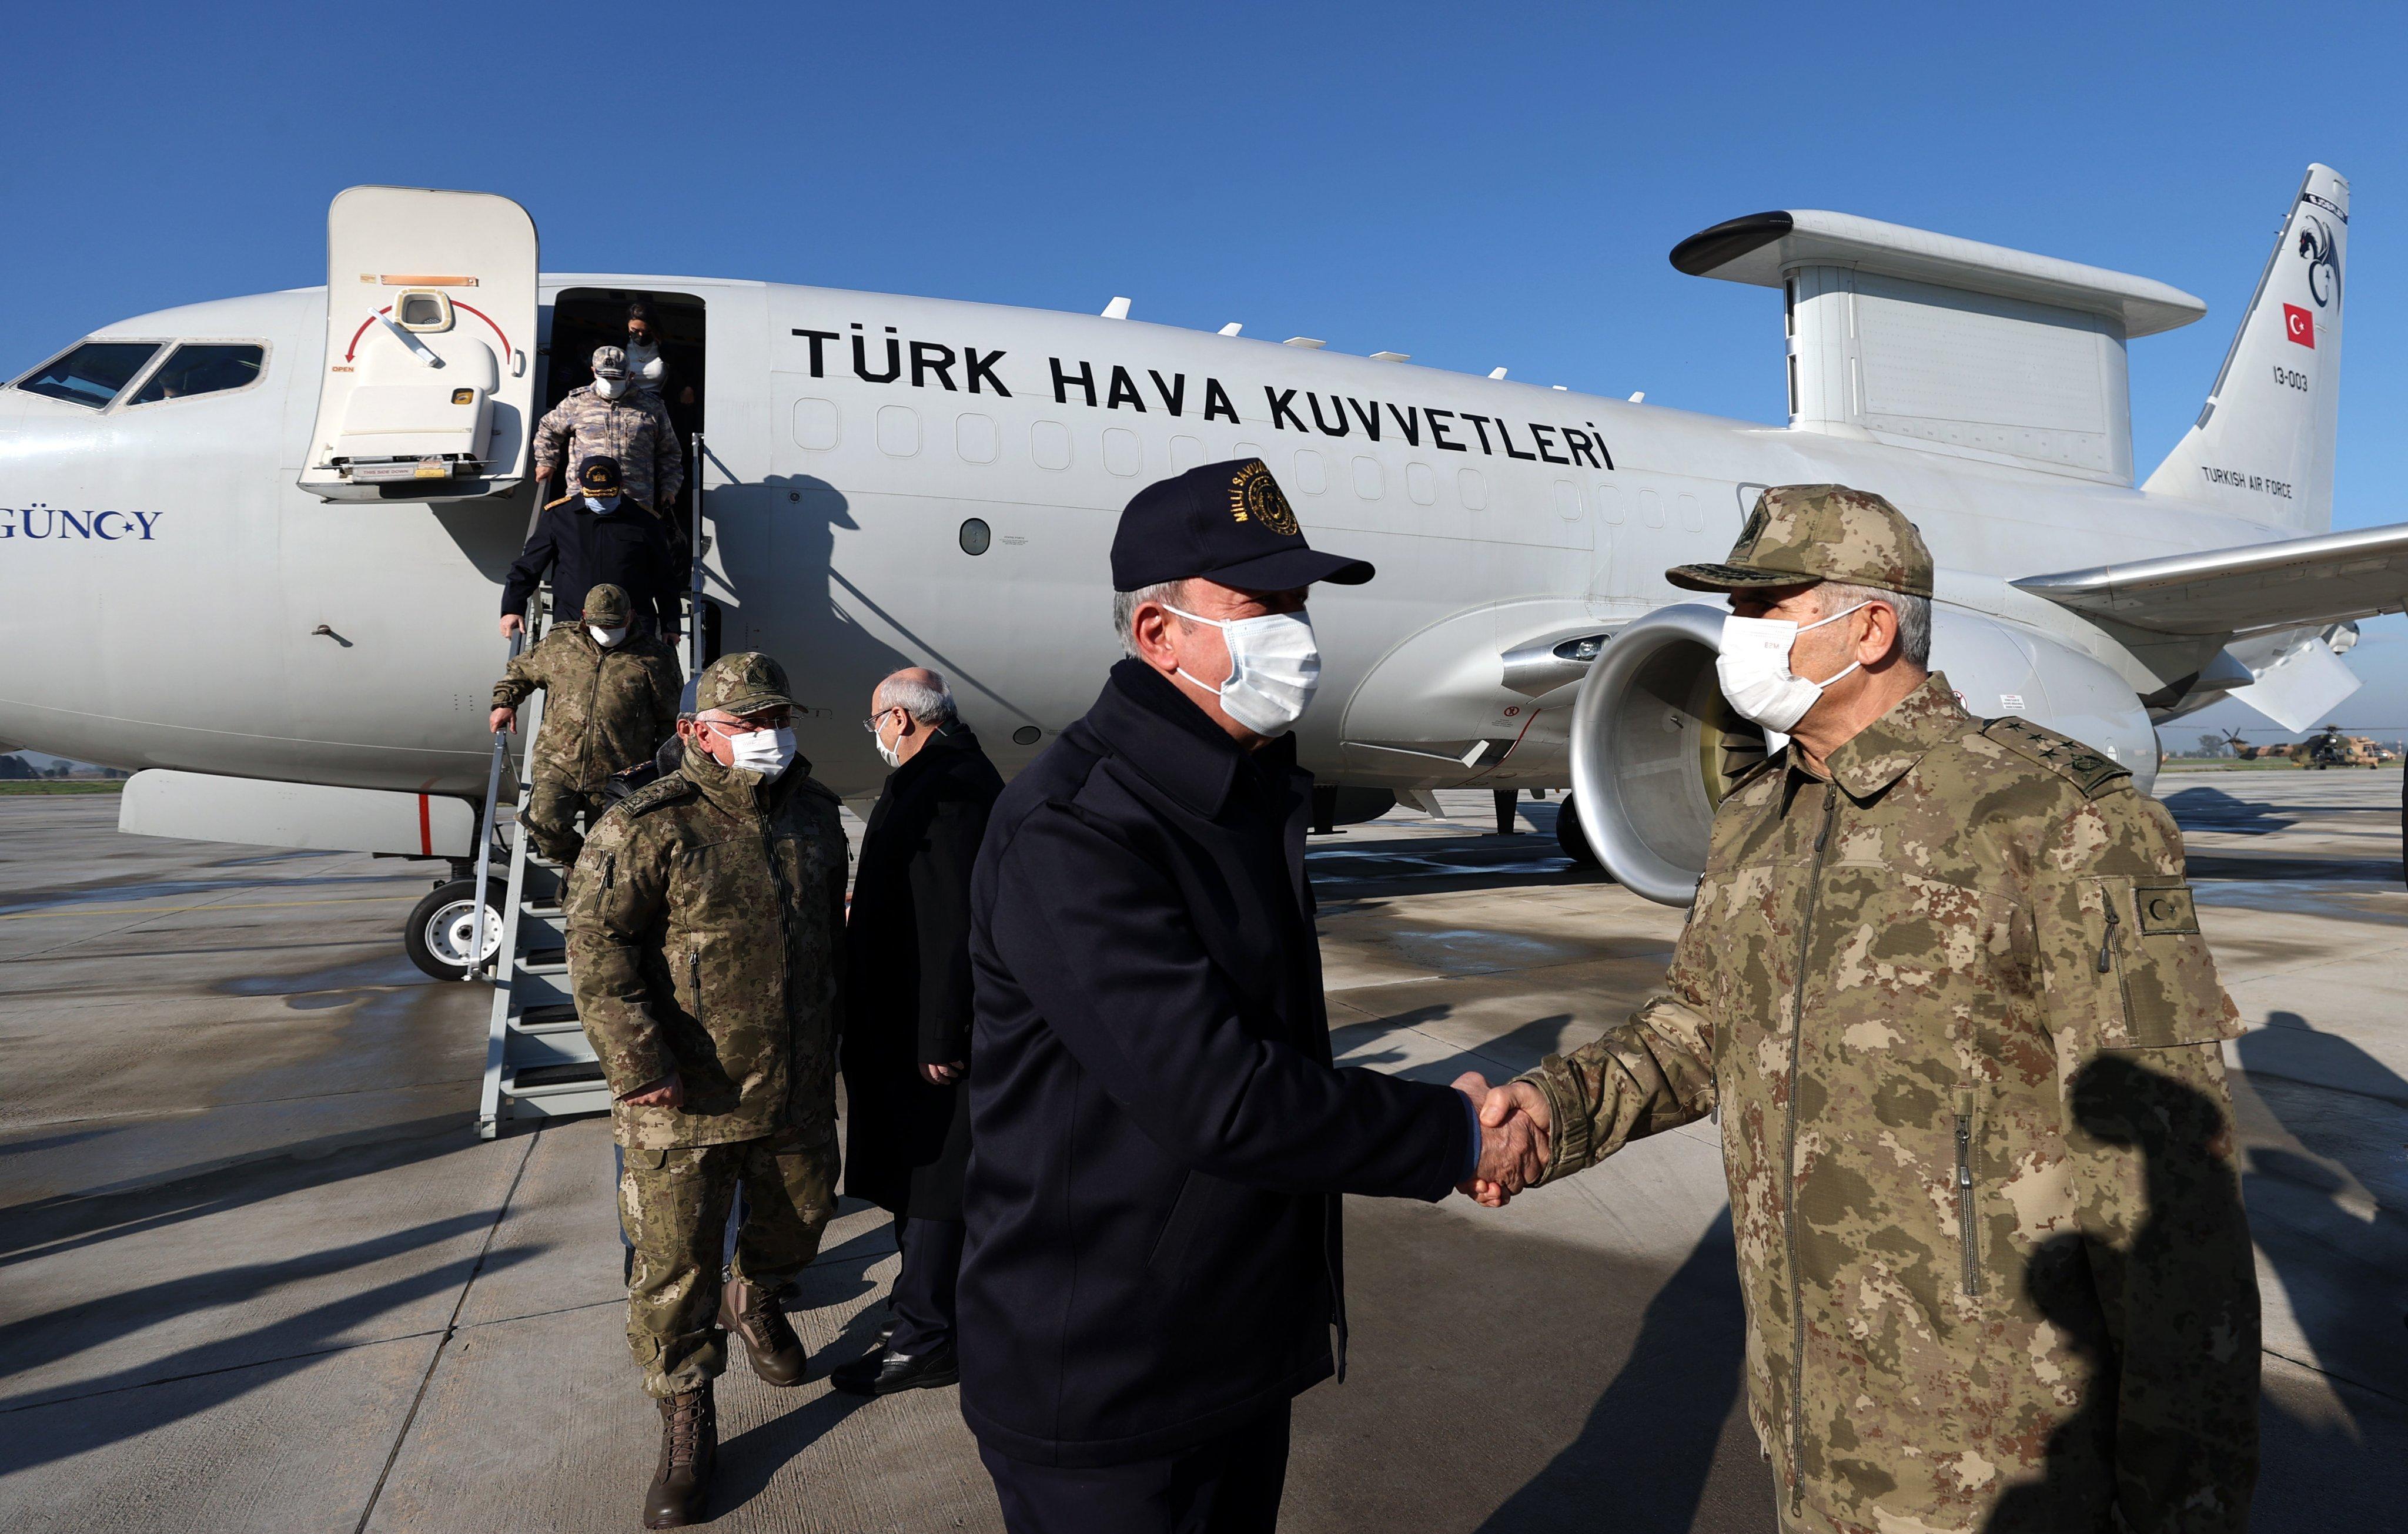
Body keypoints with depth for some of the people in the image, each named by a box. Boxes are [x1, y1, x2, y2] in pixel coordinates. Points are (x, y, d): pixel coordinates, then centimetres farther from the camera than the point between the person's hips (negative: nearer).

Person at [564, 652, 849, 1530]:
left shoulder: (814, 817, 7)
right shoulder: (647, 827, -12)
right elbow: (597, 946, -15)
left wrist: (829, 1038, 21)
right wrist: (638, 1062, -20)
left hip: (798, 1090, 5)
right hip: (685, 1100, -5)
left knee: (800, 1217, 22)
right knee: (674, 1263, 3)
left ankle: (755, 1301, 54)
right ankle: (686, 1425, 22)